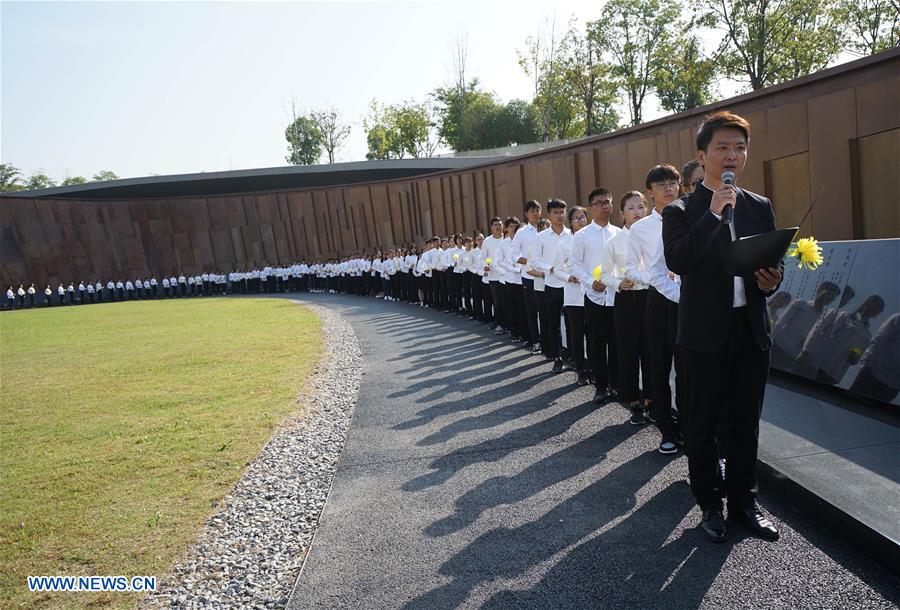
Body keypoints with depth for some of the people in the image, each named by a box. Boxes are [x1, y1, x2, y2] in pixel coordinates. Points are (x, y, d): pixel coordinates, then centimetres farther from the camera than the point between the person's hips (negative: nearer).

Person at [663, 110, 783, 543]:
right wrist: (714, 213, -19)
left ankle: (743, 501, 30)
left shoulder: (760, 207, 10)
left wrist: (771, 282, -9)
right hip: (705, 332, -4)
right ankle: (710, 504, 25)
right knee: (703, 423, 7)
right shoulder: (681, 211, -4)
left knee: (746, 422, 14)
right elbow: (677, 261, -20)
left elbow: (773, 262, 14)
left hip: (751, 329, 4)